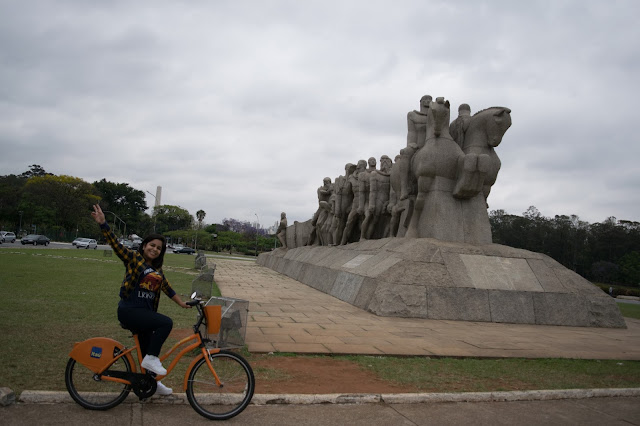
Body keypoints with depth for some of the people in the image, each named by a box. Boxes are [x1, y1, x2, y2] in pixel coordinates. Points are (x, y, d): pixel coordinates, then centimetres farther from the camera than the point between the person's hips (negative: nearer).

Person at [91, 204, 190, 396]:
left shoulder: (157, 269, 14)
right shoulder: (133, 258, -5)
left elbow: (167, 288, 18)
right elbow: (115, 244, -15)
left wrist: (181, 303, 13)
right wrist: (103, 223, -27)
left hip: (146, 311, 7)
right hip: (129, 310, -7)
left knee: (148, 348, 17)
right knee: (166, 323, -25)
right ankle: (151, 359, -12)